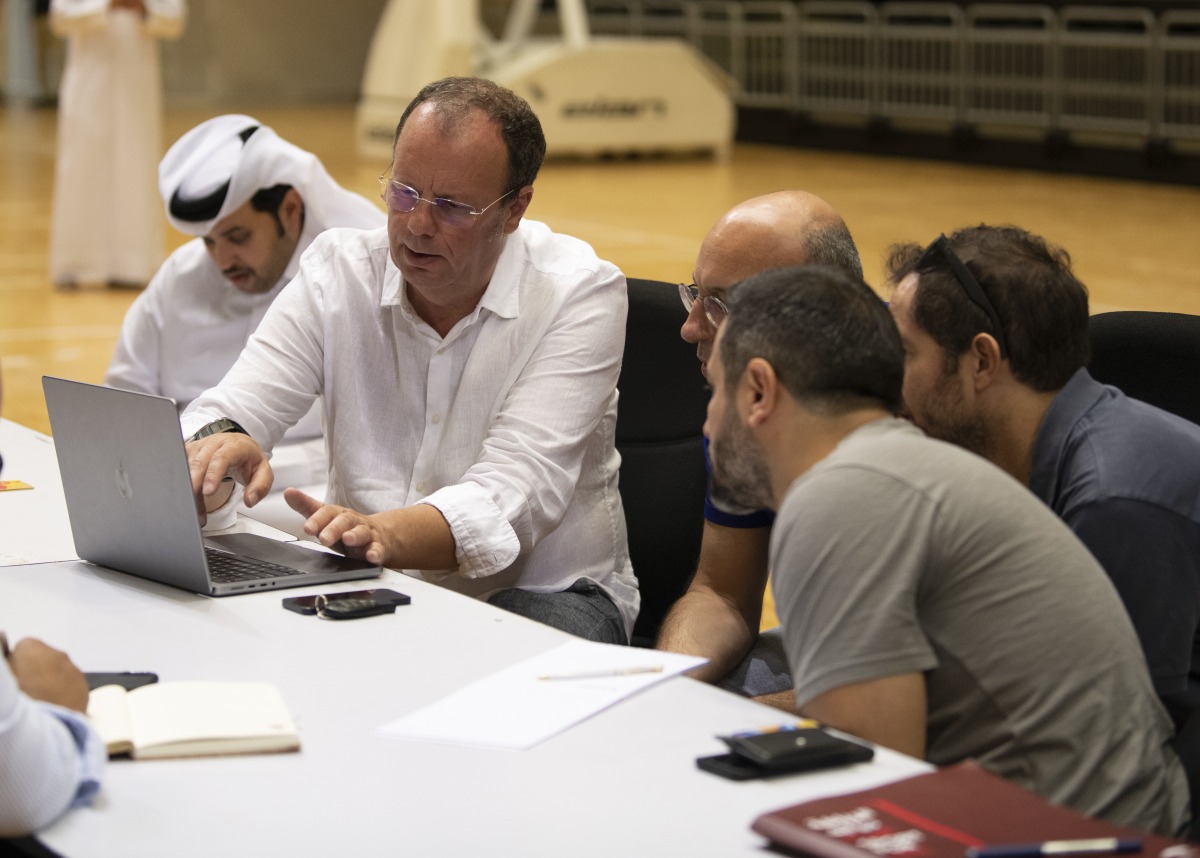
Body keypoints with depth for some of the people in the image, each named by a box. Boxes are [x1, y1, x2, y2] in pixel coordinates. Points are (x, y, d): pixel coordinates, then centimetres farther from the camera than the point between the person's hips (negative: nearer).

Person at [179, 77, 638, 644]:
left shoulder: (580, 293, -11)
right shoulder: (337, 270, 0)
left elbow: (510, 495, -23)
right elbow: (226, 413, -7)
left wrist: (384, 534, -44)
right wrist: (219, 442, -35)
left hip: (543, 595, -3)